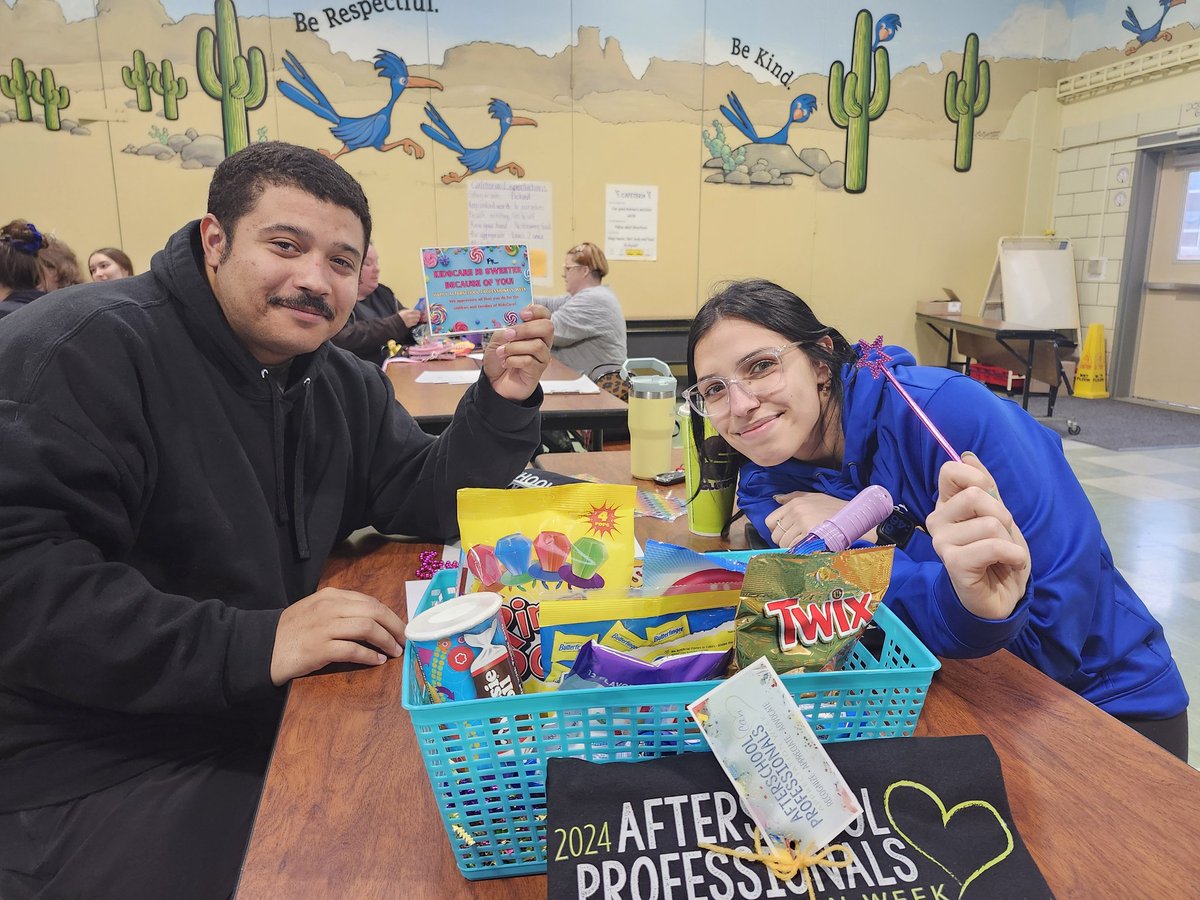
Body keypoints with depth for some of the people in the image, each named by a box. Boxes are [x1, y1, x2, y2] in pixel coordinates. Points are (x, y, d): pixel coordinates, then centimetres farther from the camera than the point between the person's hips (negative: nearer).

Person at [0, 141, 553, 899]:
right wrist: (250, 645, -33)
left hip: (284, 720, 7)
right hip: (100, 772, -6)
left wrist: (501, 403, -10)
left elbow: (432, 505, 5)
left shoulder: (345, 385, 6)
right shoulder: (91, 351, -18)